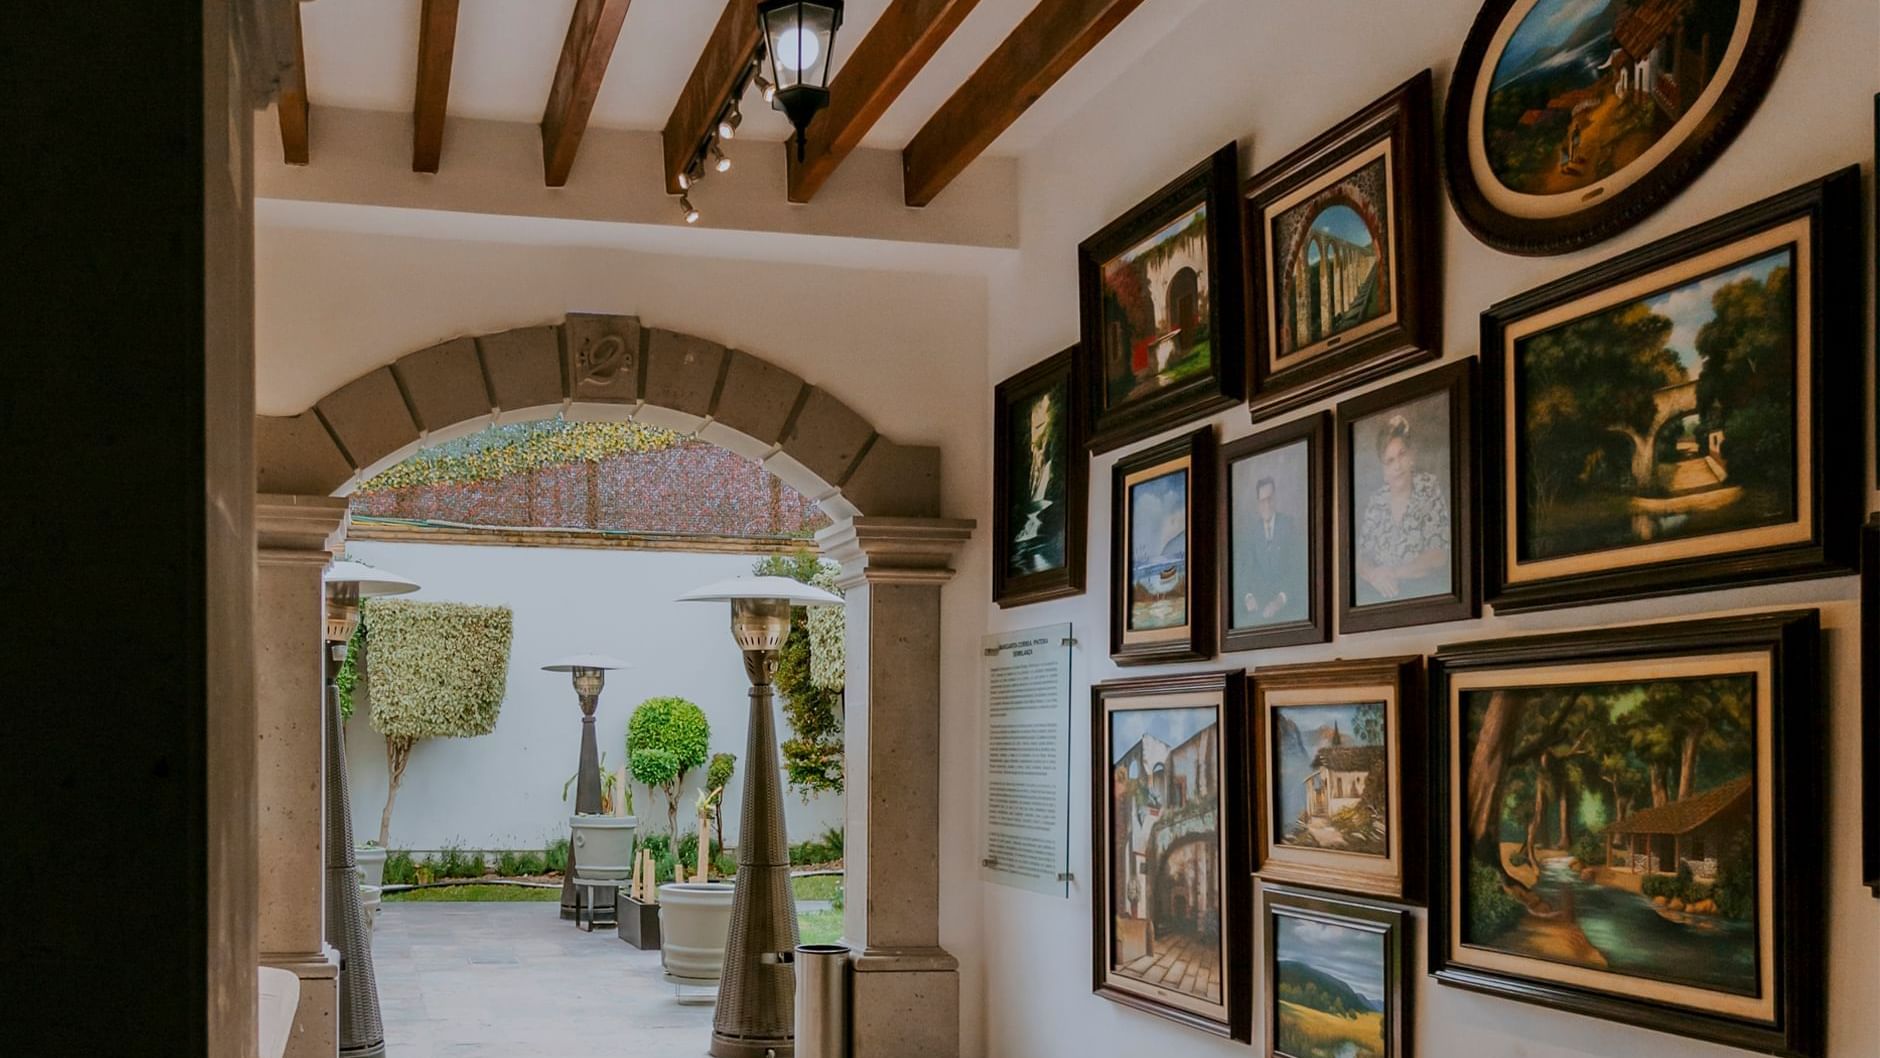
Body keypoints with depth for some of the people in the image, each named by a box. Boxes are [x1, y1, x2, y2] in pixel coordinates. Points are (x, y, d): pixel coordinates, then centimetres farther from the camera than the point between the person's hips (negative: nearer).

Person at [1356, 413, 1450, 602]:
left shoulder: (1430, 489, -3)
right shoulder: (1377, 499, 8)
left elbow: (1439, 556, -8)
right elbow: (1361, 557, 7)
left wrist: (1393, 573, -15)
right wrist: (1373, 575, -15)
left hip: (1424, 587, -3)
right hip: (1381, 590, 3)